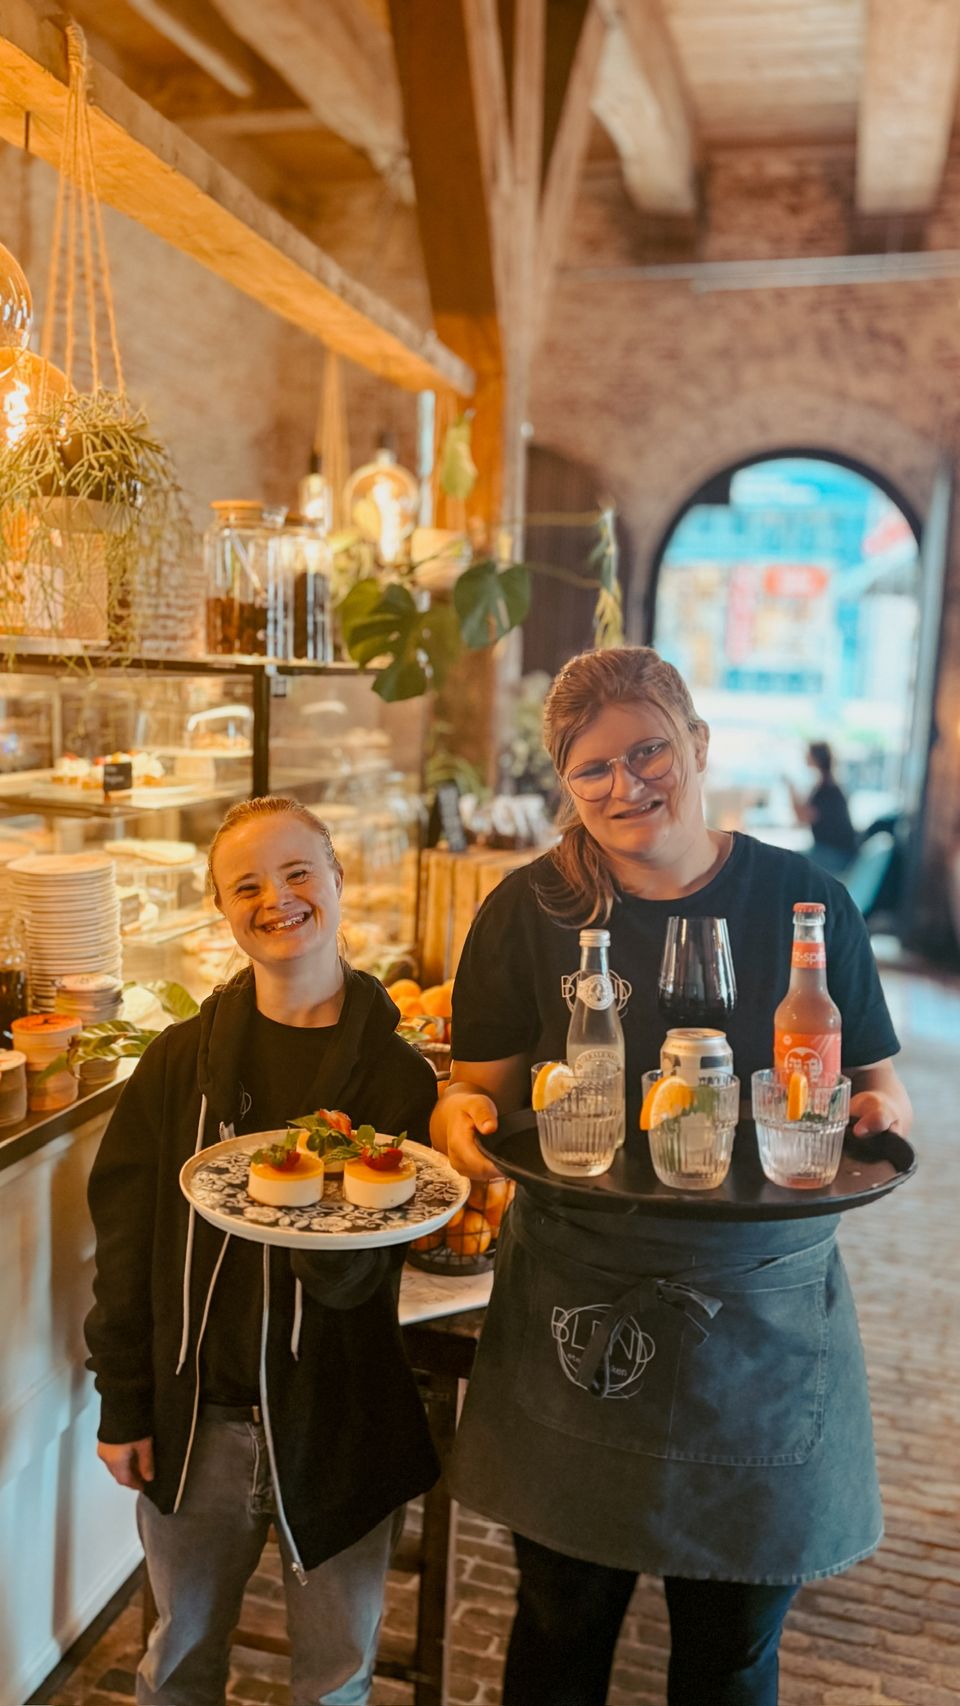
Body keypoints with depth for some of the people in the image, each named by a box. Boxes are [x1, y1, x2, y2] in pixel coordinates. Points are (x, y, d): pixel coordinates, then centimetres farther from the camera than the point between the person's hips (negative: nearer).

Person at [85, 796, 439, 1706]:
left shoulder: (396, 1077, -11)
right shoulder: (179, 1062, -7)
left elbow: (359, 1277, -15)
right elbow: (124, 1240, -1)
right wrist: (122, 1404, 0)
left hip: (338, 1424, -1)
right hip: (195, 1418, 2)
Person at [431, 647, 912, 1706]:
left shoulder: (803, 901, -4)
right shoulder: (529, 912, -5)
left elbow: (876, 1083, 5)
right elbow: (480, 1089, -1)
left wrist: (877, 1109, -17)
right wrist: (459, 1116, -23)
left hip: (763, 1318, 1)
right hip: (576, 1320, 0)